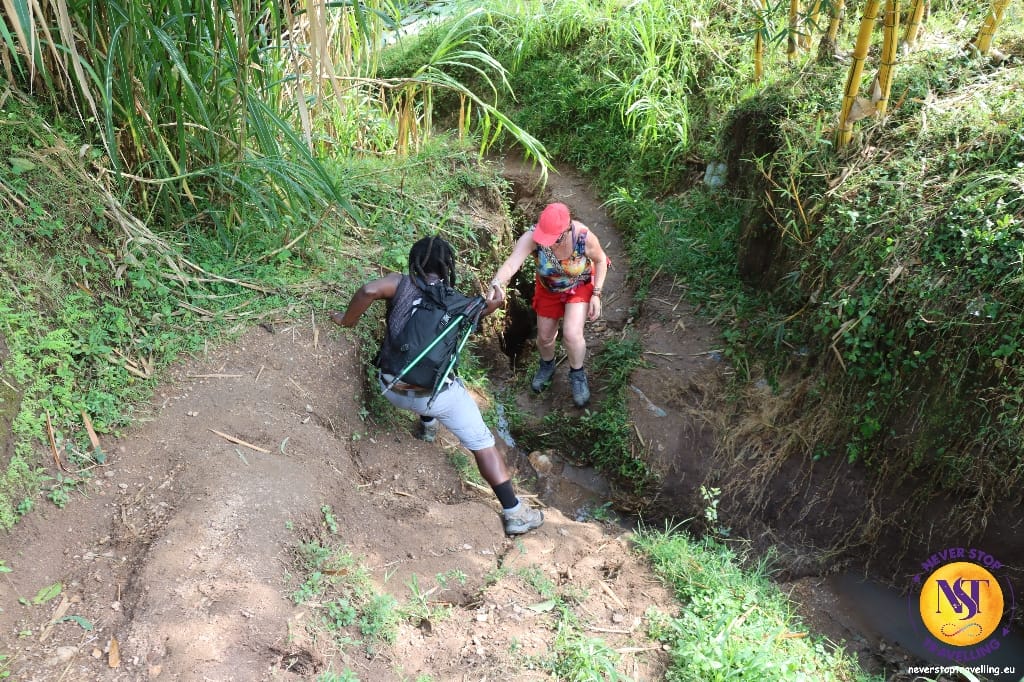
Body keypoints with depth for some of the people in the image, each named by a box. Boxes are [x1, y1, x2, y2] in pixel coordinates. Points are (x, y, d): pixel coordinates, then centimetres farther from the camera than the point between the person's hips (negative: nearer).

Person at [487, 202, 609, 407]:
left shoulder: (584, 237, -35)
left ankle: (577, 374, 14)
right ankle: (547, 365, 49)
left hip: (580, 287, -2)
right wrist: (498, 283, -72)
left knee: (572, 334, -18)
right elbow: (512, 262, -51)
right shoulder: (532, 236, -36)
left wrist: (596, 294, -18)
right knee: (544, 338, 13)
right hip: (548, 289, 2)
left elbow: (600, 260, -14)